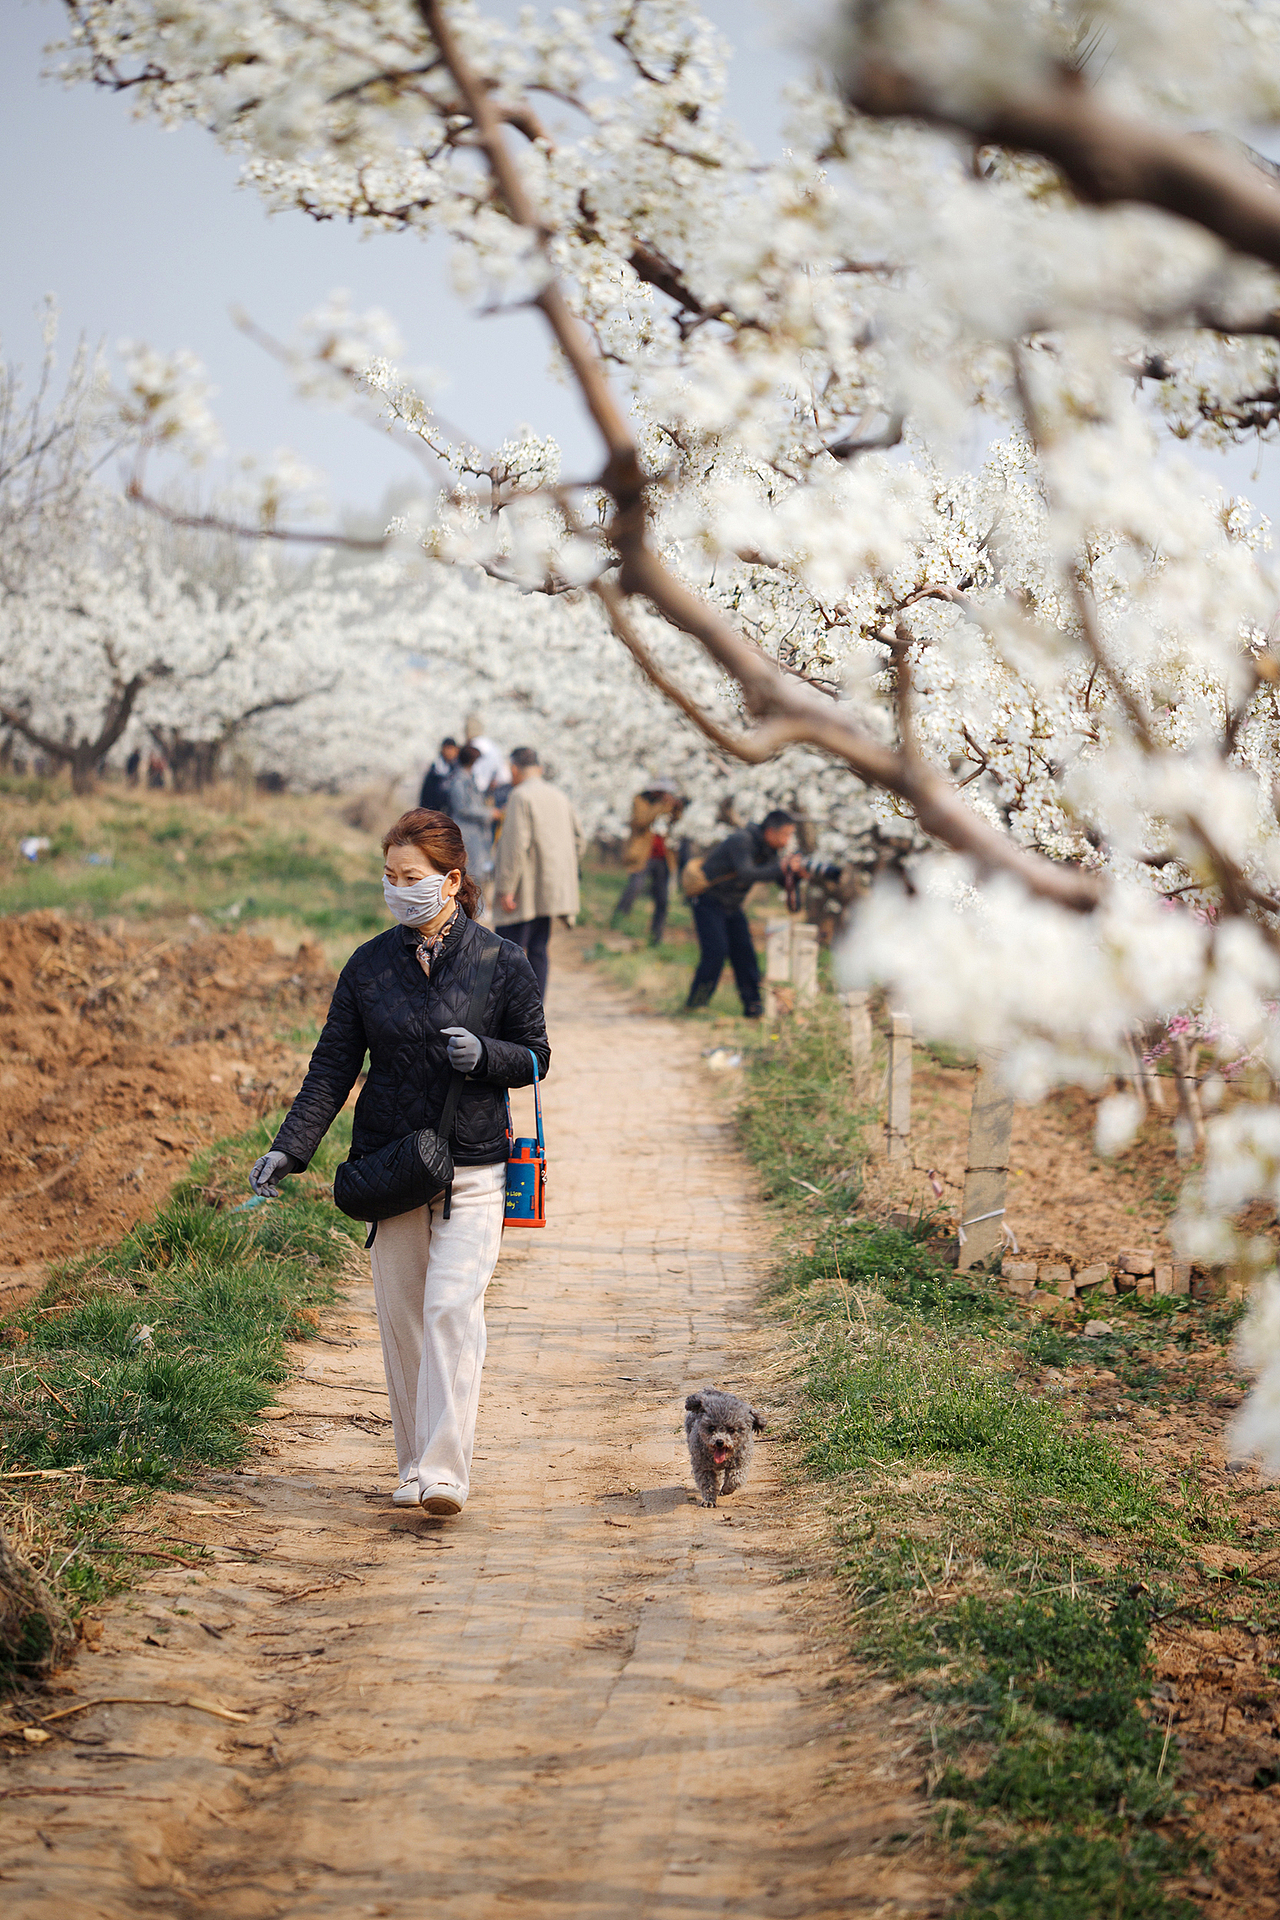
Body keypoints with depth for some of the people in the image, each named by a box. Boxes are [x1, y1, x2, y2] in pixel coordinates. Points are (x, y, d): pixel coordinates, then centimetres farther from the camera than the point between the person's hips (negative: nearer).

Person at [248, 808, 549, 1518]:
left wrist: (483, 1054, -18)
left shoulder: (502, 964, -4)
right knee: (400, 1319, 7)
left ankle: (446, 1471, -15)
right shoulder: (368, 966, 2)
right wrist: (288, 1148, -6)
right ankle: (414, 1465, 20)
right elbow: (332, 1068, 4)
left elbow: (535, 1057, 4)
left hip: (473, 1171, -3)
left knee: (453, 1308, -15)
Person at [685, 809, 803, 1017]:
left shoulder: (768, 850, 1)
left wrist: (793, 869, -18)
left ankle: (753, 1007, 4)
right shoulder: (741, 841, -25)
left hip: (731, 906, 8)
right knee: (716, 951, -17)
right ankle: (694, 1006, -7)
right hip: (708, 902, -8)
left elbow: (782, 881, 3)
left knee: (744, 952, 1)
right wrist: (779, 868, -37)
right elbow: (746, 874, -38)